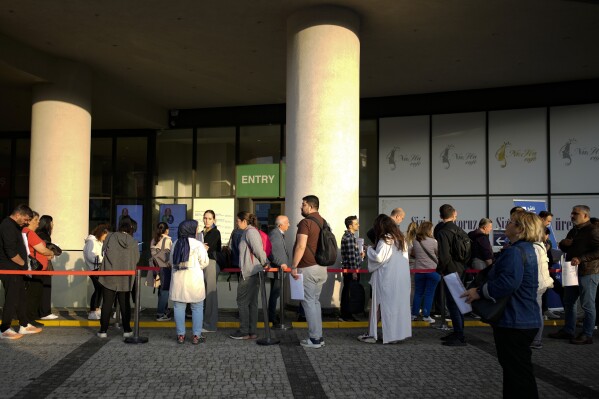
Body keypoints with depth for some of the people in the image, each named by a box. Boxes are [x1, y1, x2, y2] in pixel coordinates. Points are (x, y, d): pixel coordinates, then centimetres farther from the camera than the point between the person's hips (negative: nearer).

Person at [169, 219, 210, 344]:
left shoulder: (176, 244, 5)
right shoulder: (198, 244, -9)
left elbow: (171, 262, 11)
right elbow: (204, 263, -7)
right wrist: (204, 251, 9)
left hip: (178, 281, 4)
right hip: (194, 281, -4)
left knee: (179, 307, 9)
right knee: (197, 308, 5)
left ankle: (180, 335, 12)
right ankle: (196, 336, 6)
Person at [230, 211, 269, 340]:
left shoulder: (250, 232, -13)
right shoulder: (250, 231, 18)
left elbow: (258, 250, -18)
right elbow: (258, 251, 16)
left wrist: (265, 263, -6)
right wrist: (265, 263, 16)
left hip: (250, 272, -10)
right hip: (253, 272, 10)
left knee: (242, 301, -3)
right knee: (252, 302, 10)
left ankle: (244, 332, 3)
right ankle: (252, 332, 14)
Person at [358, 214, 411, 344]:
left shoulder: (385, 240, -12)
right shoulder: (401, 239, 11)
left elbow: (378, 257, -20)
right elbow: (405, 257, 16)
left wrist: (369, 250, -3)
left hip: (386, 279, -7)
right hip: (402, 279, 7)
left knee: (377, 305, 2)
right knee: (398, 304, 9)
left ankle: (372, 334, 6)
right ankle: (397, 333, 11)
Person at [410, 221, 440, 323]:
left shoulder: (415, 241, -2)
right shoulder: (433, 241, -12)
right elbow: (439, 254, -1)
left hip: (419, 270, 3)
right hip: (432, 270, -3)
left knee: (418, 293, 14)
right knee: (429, 294, 4)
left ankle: (414, 314, 19)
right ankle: (426, 316, 5)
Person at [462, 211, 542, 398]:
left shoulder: (514, 252, -20)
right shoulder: (526, 249, 14)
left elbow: (508, 282, -34)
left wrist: (480, 292, -24)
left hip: (515, 322, -11)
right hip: (524, 319, 11)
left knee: (517, 372, -1)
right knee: (516, 369, 20)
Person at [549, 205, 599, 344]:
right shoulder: (573, 231, 17)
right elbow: (564, 249, 26)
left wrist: (581, 259, -26)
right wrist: (563, 243, 3)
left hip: (587, 273, -9)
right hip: (572, 272, 9)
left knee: (587, 305, -2)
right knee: (568, 303, 13)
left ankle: (587, 335, 5)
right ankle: (568, 331, 23)